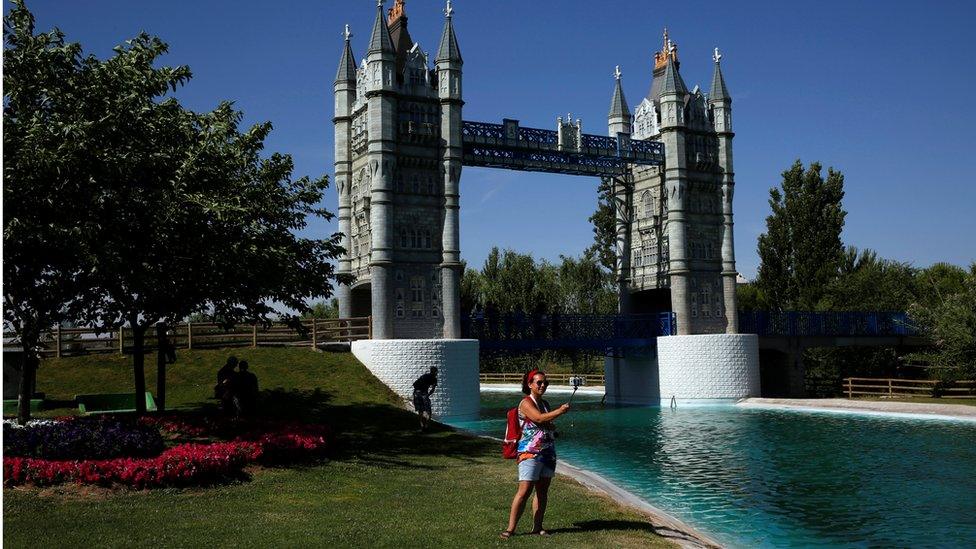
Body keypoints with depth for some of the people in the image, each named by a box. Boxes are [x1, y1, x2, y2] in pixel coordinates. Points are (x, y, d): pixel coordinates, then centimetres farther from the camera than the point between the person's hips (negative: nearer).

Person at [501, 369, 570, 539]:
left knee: (543, 491, 8)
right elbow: (539, 418, -22)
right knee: (524, 491, -11)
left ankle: (537, 527, 15)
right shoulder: (526, 403, -6)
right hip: (530, 453, -8)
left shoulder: (544, 403, 17)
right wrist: (560, 411, -16)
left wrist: (552, 427, 0)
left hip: (548, 452, 8)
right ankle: (510, 529, -7)